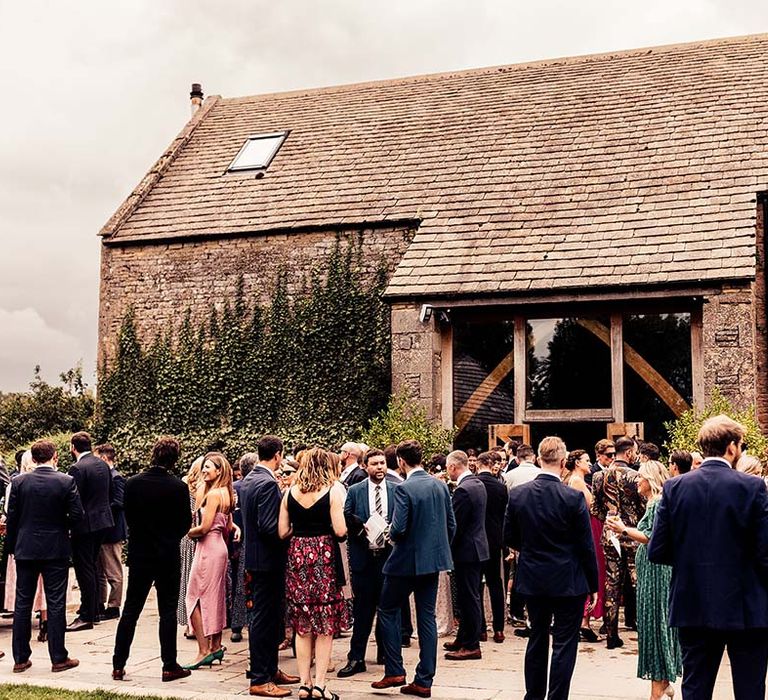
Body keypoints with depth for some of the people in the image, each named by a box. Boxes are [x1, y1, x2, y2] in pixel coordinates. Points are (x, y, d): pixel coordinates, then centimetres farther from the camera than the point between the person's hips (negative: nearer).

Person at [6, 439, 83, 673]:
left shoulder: (18, 482, -3)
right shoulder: (66, 481, -9)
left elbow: (12, 517, 0)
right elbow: (77, 515, -9)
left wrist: (11, 547, 10)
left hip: (25, 549, 2)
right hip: (56, 549, -2)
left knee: (22, 604, 10)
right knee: (56, 604, 3)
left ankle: (20, 658, 15)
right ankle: (58, 658, 7)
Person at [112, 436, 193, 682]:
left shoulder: (132, 483, -4)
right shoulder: (178, 487, -13)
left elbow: (127, 517, 5)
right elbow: (185, 523, -4)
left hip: (139, 554, 3)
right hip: (168, 557, -3)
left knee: (130, 610, 11)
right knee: (167, 611, 5)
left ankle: (118, 665, 12)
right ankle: (169, 666, 9)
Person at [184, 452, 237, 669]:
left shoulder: (213, 494, -17)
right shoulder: (226, 493, 11)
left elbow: (205, 527, -20)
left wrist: (190, 533, -1)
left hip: (208, 548, -9)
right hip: (220, 547, 9)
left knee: (196, 598, -4)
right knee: (215, 597, 14)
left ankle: (204, 650, -5)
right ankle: (216, 646, 20)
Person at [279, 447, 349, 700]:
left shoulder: (290, 492, 3)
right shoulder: (334, 489, -7)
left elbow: (282, 532, 2)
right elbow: (340, 531, -14)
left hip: (297, 556, 3)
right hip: (325, 557, -3)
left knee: (302, 625, 11)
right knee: (326, 625, 5)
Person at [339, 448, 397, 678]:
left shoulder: (397, 491, 4)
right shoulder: (355, 491, 3)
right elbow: (345, 519, 1)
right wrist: (358, 527, -17)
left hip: (389, 555, 1)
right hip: (363, 556, -1)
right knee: (362, 609, 1)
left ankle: (385, 651, 27)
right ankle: (356, 658, 5)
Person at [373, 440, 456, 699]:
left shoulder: (404, 489, -17)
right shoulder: (440, 485, 3)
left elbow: (398, 529, -22)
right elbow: (451, 525, 7)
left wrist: (392, 537, 0)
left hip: (408, 560, -6)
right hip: (434, 560, 6)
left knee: (388, 610, 12)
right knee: (427, 617, 10)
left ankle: (394, 671, 11)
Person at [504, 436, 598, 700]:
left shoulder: (517, 494, -7)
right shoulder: (573, 498, -17)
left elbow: (509, 537, 3)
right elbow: (586, 546, -10)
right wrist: (592, 584, 1)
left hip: (532, 579, 4)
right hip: (568, 582, -4)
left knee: (537, 638, 18)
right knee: (564, 644, 5)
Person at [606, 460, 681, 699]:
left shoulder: (658, 504, -15)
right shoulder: (654, 503, 15)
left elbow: (653, 538, -22)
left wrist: (624, 530, -19)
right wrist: (626, 531, 12)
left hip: (656, 571, -10)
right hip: (652, 571, 10)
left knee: (654, 623, -4)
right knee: (658, 624, 14)